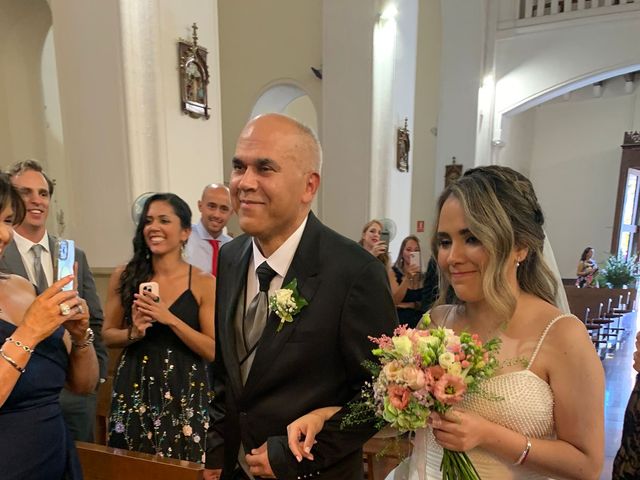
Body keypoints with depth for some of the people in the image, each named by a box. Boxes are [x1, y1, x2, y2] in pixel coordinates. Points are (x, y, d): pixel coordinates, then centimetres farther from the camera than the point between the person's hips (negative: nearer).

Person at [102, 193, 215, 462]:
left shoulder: (204, 283, -9)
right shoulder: (124, 277, -1)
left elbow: (213, 351, -11)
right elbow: (108, 336, 7)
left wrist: (171, 319, -21)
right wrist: (133, 333, -14)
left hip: (184, 393, -2)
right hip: (133, 390, 3)